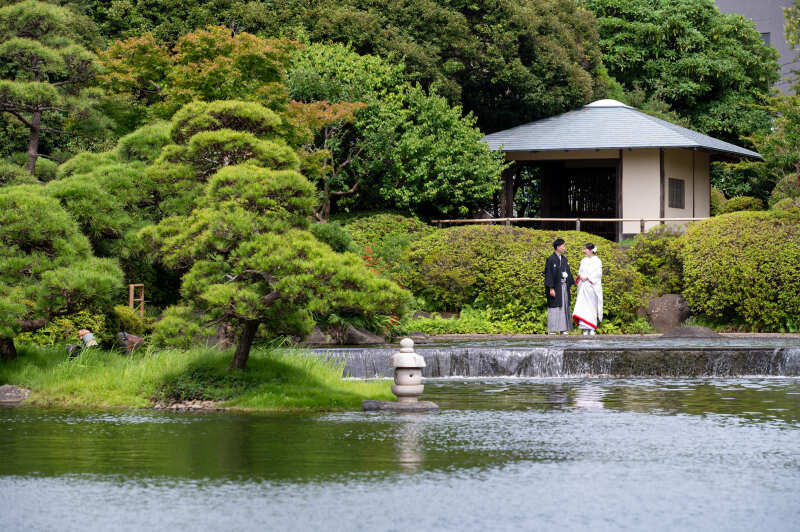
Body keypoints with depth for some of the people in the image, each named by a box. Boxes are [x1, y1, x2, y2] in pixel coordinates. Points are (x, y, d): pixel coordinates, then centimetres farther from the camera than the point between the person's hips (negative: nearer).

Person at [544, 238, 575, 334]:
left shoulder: (564, 259, 13)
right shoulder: (551, 259, -10)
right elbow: (548, 274, -13)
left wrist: (569, 286, 13)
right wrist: (551, 288, -19)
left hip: (564, 286, 7)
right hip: (555, 287, -7)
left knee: (564, 307, 6)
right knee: (554, 308, -5)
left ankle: (563, 330, 10)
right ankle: (552, 331, -2)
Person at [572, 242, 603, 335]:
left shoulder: (597, 261, -2)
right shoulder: (583, 260, 17)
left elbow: (598, 273, -9)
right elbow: (580, 271, 17)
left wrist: (587, 277, -15)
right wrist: (580, 276, -5)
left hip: (592, 285, -5)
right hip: (583, 285, 5)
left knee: (592, 306, -4)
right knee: (583, 307, -4)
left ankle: (592, 328, -1)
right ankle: (585, 328, -5)